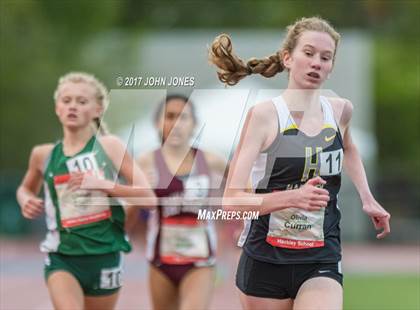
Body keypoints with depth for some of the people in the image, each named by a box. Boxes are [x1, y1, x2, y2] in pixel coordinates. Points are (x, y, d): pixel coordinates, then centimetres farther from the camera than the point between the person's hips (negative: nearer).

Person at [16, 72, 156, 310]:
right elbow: (26, 189, 27)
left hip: (104, 257, 0)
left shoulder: (109, 147, -3)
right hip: (62, 257, 0)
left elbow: (149, 198, -10)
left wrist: (103, 184, -20)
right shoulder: (44, 155, 4)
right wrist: (26, 200, 4)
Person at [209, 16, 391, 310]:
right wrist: (293, 198, -31)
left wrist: (368, 199, 22)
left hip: (321, 263, 2)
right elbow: (232, 200, -18)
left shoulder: (341, 111, 4)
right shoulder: (264, 115, -10)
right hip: (265, 261, -2)